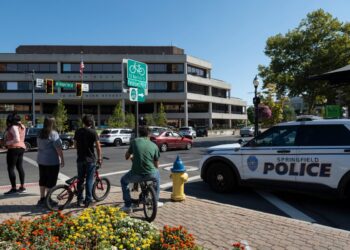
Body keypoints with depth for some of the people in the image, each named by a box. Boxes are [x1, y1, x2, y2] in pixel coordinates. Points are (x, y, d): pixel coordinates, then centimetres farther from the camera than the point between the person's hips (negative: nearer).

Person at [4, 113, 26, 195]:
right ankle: (22, 187, 16)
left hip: (14, 149, -9)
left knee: (10, 168, -2)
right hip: (21, 148, 9)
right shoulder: (22, 126, 11)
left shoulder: (13, 127, -15)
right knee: (20, 167, 12)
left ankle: (13, 188, -1)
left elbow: (17, 139, -25)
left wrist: (8, 143, -11)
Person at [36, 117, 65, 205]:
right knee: (51, 181, 1)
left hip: (41, 160, 8)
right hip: (52, 161, -8)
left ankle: (42, 198, 23)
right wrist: (62, 159, -13)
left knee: (42, 180, 15)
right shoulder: (53, 134, -16)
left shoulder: (40, 134, 9)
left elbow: (39, 146, 17)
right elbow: (58, 148, -19)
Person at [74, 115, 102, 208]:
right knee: (89, 180, 3)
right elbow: (98, 147, -10)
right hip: (90, 159, -4)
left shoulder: (78, 132, 4)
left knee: (80, 180, 14)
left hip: (80, 159, 4)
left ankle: (79, 200, 20)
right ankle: (88, 200, 6)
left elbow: (75, 145, 12)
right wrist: (99, 158, 0)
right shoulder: (93, 132, -9)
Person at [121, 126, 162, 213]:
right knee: (157, 175, 38)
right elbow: (157, 165, 12)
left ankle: (128, 206, 23)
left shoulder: (135, 141, 2)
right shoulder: (154, 145, 6)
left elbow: (127, 157, 12)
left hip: (136, 174, -1)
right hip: (151, 175, 2)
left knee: (124, 181, 30)